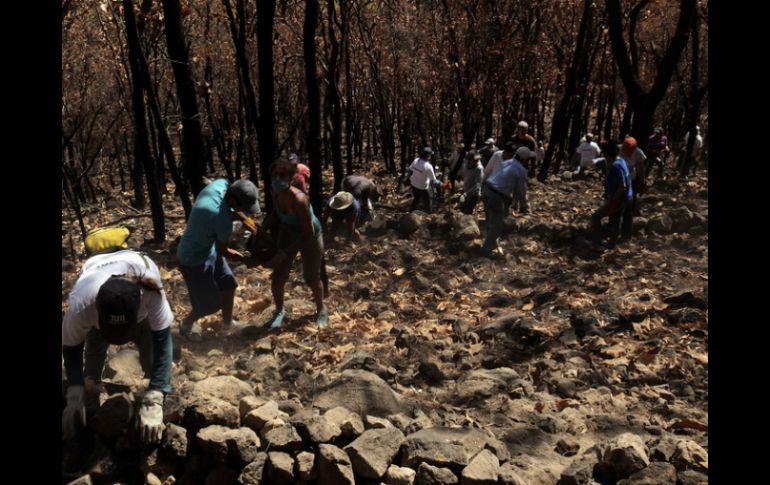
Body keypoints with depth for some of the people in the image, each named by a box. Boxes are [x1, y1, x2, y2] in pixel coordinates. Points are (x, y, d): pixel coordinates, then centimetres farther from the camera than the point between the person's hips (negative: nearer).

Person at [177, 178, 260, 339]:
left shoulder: (221, 184, -18)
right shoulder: (223, 220, -38)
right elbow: (222, 251, -18)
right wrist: (244, 258, -2)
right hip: (194, 259, -8)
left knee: (228, 284, 20)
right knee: (211, 303, 9)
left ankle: (228, 321, 42)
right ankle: (187, 324, 38)